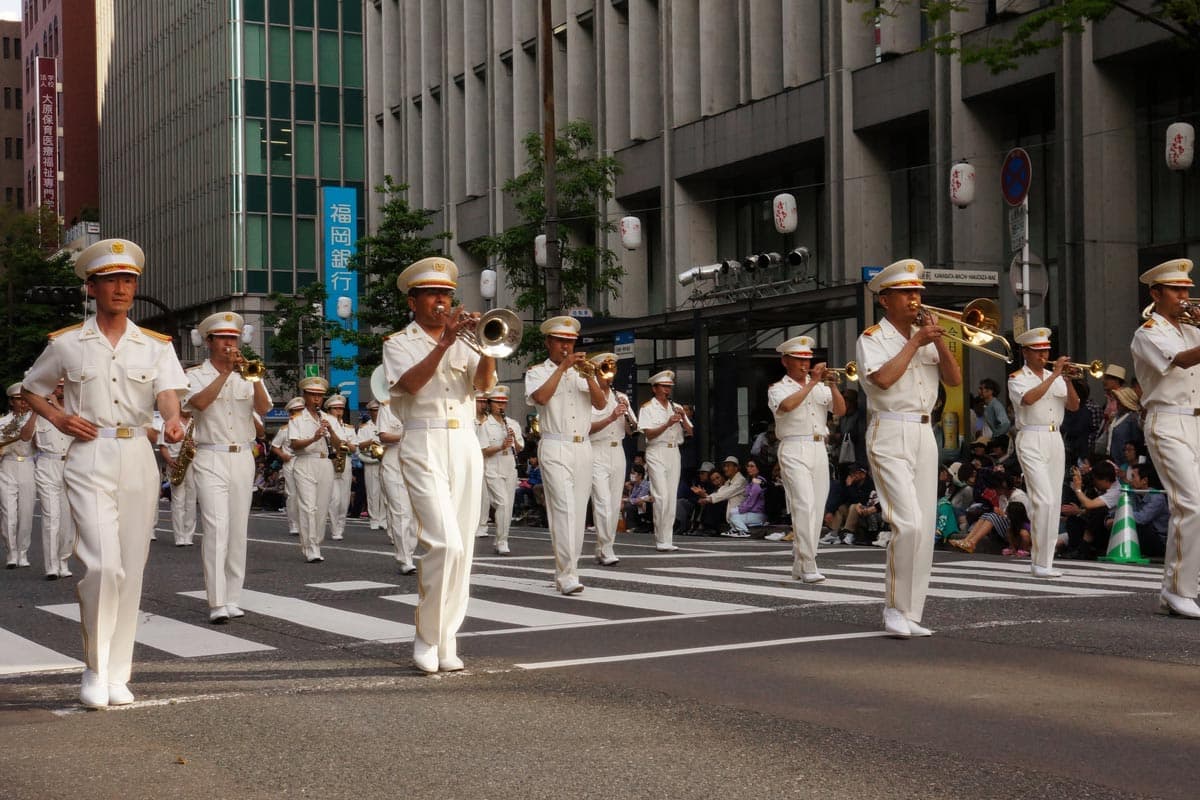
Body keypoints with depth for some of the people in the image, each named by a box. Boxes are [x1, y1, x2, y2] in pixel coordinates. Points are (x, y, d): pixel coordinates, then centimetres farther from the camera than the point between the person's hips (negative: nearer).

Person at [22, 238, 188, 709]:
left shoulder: (156, 346, 8)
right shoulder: (67, 344, 6)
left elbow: (168, 394, -7)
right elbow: (31, 390, 18)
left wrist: (172, 422, -30)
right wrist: (59, 418, -1)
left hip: (138, 458, 3)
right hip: (90, 459, -2)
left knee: (130, 570, 5)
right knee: (102, 564, -17)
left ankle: (117, 675, 15)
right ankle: (95, 669, -1)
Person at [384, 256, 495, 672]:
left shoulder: (463, 341, 18)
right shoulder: (399, 343, 7)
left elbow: (483, 381, 0)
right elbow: (411, 383, -13)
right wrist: (444, 343, -20)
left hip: (465, 446, 4)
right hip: (424, 446, -4)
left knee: (461, 548, 3)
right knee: (445, 543, -17)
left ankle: (447, 642, 10)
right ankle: (426, 638, -5)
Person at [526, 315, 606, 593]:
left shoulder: (581, 372, 17)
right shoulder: (538, 372, 5)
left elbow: (600, 403, 5)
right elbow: (540, 397, -16)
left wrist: (588, 376, -10)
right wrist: (562, 367, -12)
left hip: (583, 448, 5)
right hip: (555, 448, -5)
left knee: (578, 511, 5)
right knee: (564, 508, -17)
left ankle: (565, 570, 13)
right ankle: (568, 575, -23)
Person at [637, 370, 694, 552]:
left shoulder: (676, 408, 18)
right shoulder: (648, 408, 2)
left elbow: (690, 432, 12)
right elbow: (649, 434, -10)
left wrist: (683, 419, -6)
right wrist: (668, 424, -20)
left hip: (674, 453, 6)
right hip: (656, 453, -6)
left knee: (671, 498, 4)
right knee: (662, 497, -14)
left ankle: (667, 539, 7)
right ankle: (661, 541, -12)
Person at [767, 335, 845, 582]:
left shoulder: (820, 387, 18)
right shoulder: (778, 389, 4)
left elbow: (840, 411, 7)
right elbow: (786, 406, -18)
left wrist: (832, 386, -7)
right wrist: (812, 383, -14)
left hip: (819, 449, 5)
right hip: (794, 450, -5)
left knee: (817, 508, 4)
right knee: (804, 504, -17)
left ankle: (800, 565, 13)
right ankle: (808, 567, -19)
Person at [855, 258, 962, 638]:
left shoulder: (926, 337, 17)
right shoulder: (873, 338, -2)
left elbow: (954, 379, 8)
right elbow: (883, 378, -19)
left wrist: (939, 340, -5)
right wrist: (915, 342, -11)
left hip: (924, 436, 6)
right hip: (890, 436, -6)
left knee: (924, 528, 4)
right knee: (908, 524, -17)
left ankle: (911, 614, 9)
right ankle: (895, 610, -5)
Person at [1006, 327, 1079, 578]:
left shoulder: (1055, 377, 16)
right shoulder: (1017, 378, 1)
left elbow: (1074, 406, 8)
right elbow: (1028, 399, -20)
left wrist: (1068, 380, -7)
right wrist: (1054, 375, -18)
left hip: (1055, 439, 6)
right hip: (1032, 441, -6)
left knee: (1054, 502, 4)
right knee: (1044, 500, -16)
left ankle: (1045, 560, 10)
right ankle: (1039, 563, -13)